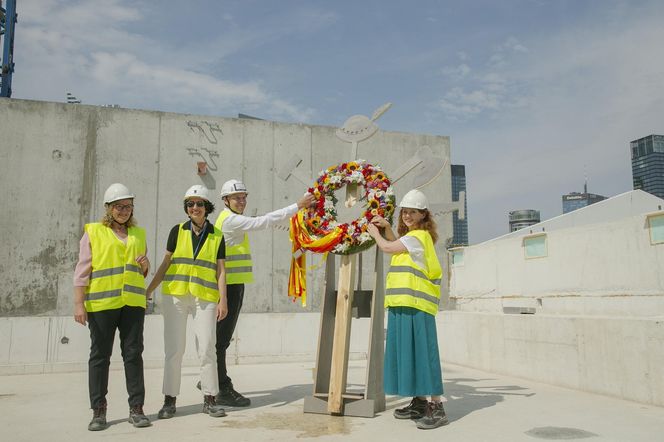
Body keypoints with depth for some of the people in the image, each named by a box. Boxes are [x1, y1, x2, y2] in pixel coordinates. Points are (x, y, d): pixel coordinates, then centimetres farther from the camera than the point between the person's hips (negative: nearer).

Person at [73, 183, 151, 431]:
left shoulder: (139, 233, 15)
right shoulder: (93, 233, 2)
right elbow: (82, 271, -2)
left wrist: (145, 266, -1)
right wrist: (79, 303, -9)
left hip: (132, 302, 3)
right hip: (101, 303, -3)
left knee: (133, 353, 3)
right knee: (100, 356, 4)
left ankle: (136, 408, 10)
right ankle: (98, 411, 13)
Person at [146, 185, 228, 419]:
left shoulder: (217, 236, 6)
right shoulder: (178, 231, 7)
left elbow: (220, 270, 4)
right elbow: (166, 263, 9)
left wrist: (223, 300, -4)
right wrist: (147, 291, 5)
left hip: (205, 297, 0)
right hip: (175, 295, 1)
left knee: (207, 349, 0)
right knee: (174, 349, 4)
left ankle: (209, 399, 12)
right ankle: (169, 400, 14)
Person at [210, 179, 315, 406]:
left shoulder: (233, 220, 21)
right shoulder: (229, 219, -12)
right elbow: (263, 221, -19)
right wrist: (297, 206, -19)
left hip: (234, 284, 10)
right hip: (229, 284, -10)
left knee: (222, 337, 16)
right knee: (222, 338, -5)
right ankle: (224, 390, 0)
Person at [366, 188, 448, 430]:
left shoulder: (418, 236, -9)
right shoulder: (412, 237, 20)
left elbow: (387, 247, -9)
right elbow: (396, 246, 34)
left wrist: (374, 233, 10)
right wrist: (386, 227, 20)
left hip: (416, 304, -10)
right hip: (404, 304, 10)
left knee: (423, 353, -8)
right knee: (410, 353, 12)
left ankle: (437, 407, -3)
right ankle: (420, 402, 20)